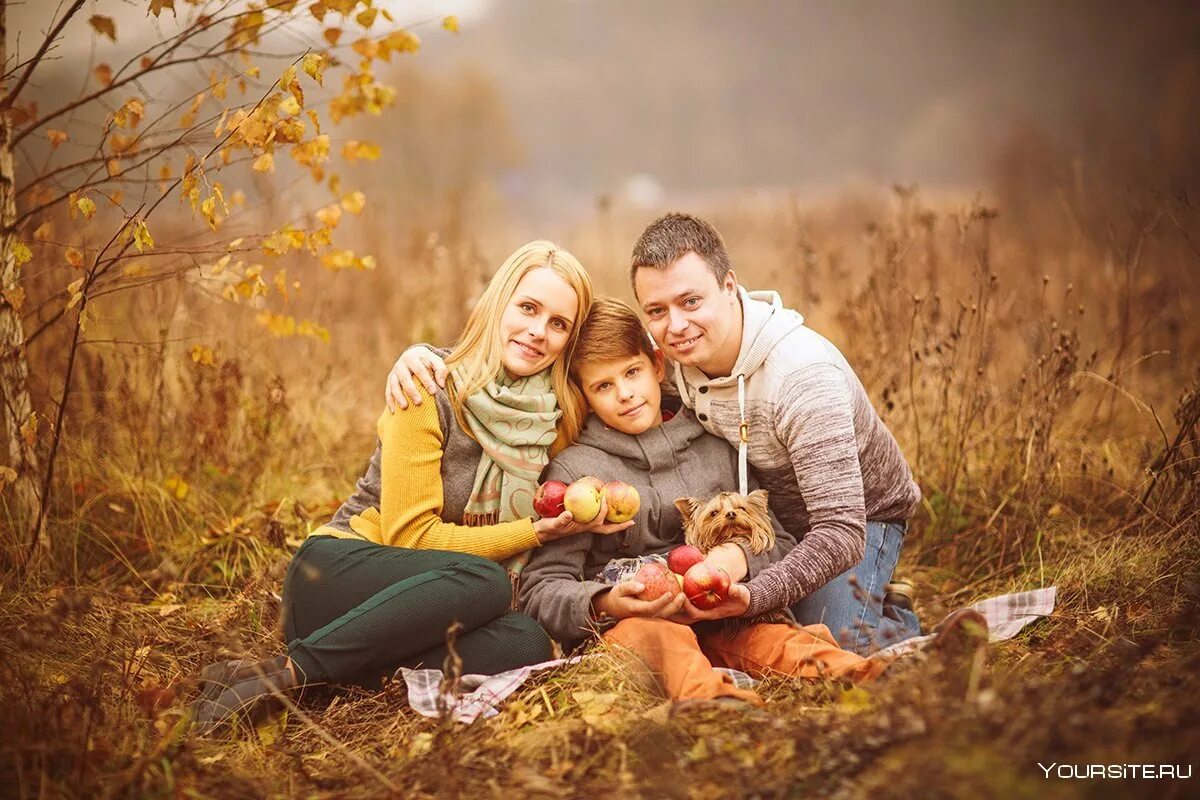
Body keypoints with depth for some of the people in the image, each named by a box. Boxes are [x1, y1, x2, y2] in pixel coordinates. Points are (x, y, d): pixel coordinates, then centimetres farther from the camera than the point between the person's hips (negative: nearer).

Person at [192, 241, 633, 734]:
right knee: (483, 583, -35)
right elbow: (411, 534, -14)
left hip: (434, 605, 5)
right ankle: (284, 674, -28)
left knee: (526, 645, -28)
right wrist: (537, 532, -17)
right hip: (335, 574, -5)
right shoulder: (433, 392, -11)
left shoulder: (564, 416, 3)